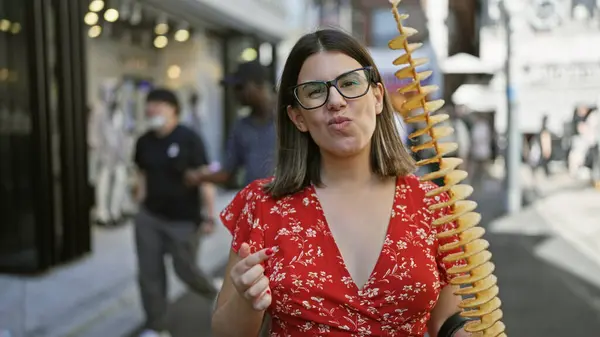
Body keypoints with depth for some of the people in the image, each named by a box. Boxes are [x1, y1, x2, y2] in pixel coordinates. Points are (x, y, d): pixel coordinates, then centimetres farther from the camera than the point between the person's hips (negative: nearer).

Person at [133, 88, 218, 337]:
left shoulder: (188, 139, -12)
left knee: (186, 270, 6)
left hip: (183, 220, -5)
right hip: (149, 218, 5)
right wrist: (141, 201, 9)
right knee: (149, 273, 4)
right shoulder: (144, 142, 3)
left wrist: (210, 216, -16)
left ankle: (216, 294, 39)